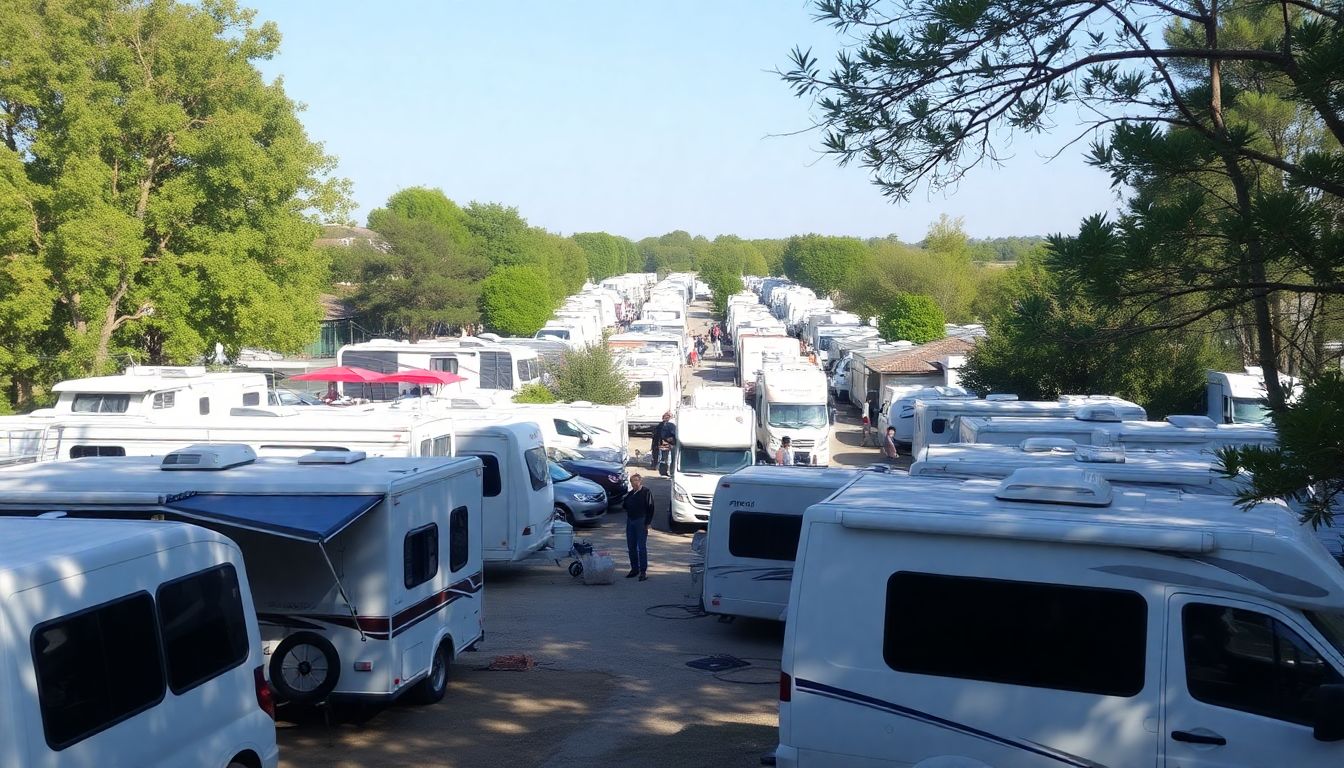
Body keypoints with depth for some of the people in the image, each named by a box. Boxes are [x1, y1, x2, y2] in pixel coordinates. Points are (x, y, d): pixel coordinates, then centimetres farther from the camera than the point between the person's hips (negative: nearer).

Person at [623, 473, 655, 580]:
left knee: (642, 547, -6)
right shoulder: (630, 493, 14)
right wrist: (623, 502, -4)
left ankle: (643, 571, -4)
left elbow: (650, 508, -9)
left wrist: (648, 522, -14)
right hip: (630, 521, 7)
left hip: (641, 522, -7)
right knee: (631, 546, 10)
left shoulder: (646, 492, -5)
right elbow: (625, 506, 18)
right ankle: (634, 569, 20)